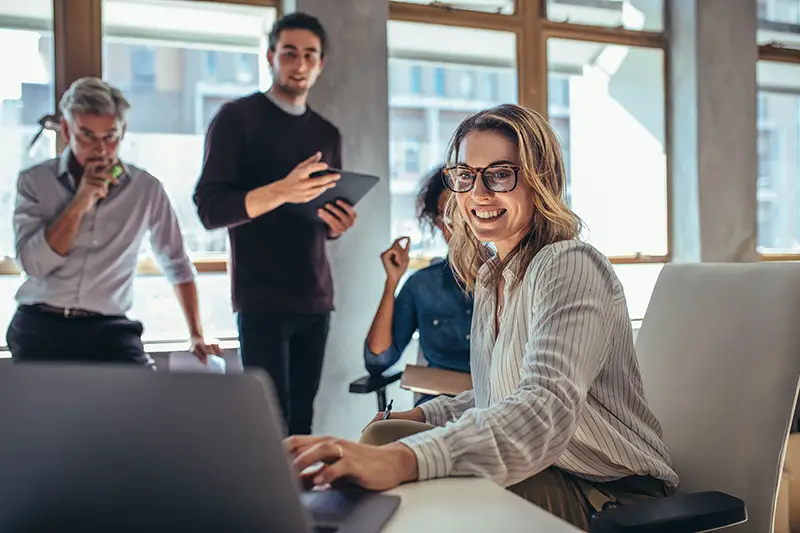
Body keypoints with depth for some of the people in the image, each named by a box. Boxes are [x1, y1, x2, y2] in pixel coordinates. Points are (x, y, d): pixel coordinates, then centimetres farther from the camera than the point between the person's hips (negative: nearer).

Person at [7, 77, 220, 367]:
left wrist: (196, 335, 9)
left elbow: (177, 266, 12)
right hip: (40, 327, 0)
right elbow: (33, 264, -10)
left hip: (109, 330, 0)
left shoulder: (146, 189, 3)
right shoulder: (35, 181, 1)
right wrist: (80, 203, -16)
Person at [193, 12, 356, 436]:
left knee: (302, 418, 4)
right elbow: (209, 208, -11)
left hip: (315, 297, 5)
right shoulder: (237, 118, -1)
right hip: (261, 298, -5)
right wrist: (282, 192, -26)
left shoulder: (327, 134, 15)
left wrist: (337, 224, -4)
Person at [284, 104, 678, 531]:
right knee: (383, 435, -8)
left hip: (608, 496, -8)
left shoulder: (570, 268, -18)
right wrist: (419, 417, 0)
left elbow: (548, 406, -34)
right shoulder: (490, 274, 10)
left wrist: (401, 459, -47)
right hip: (539, 475, 8)